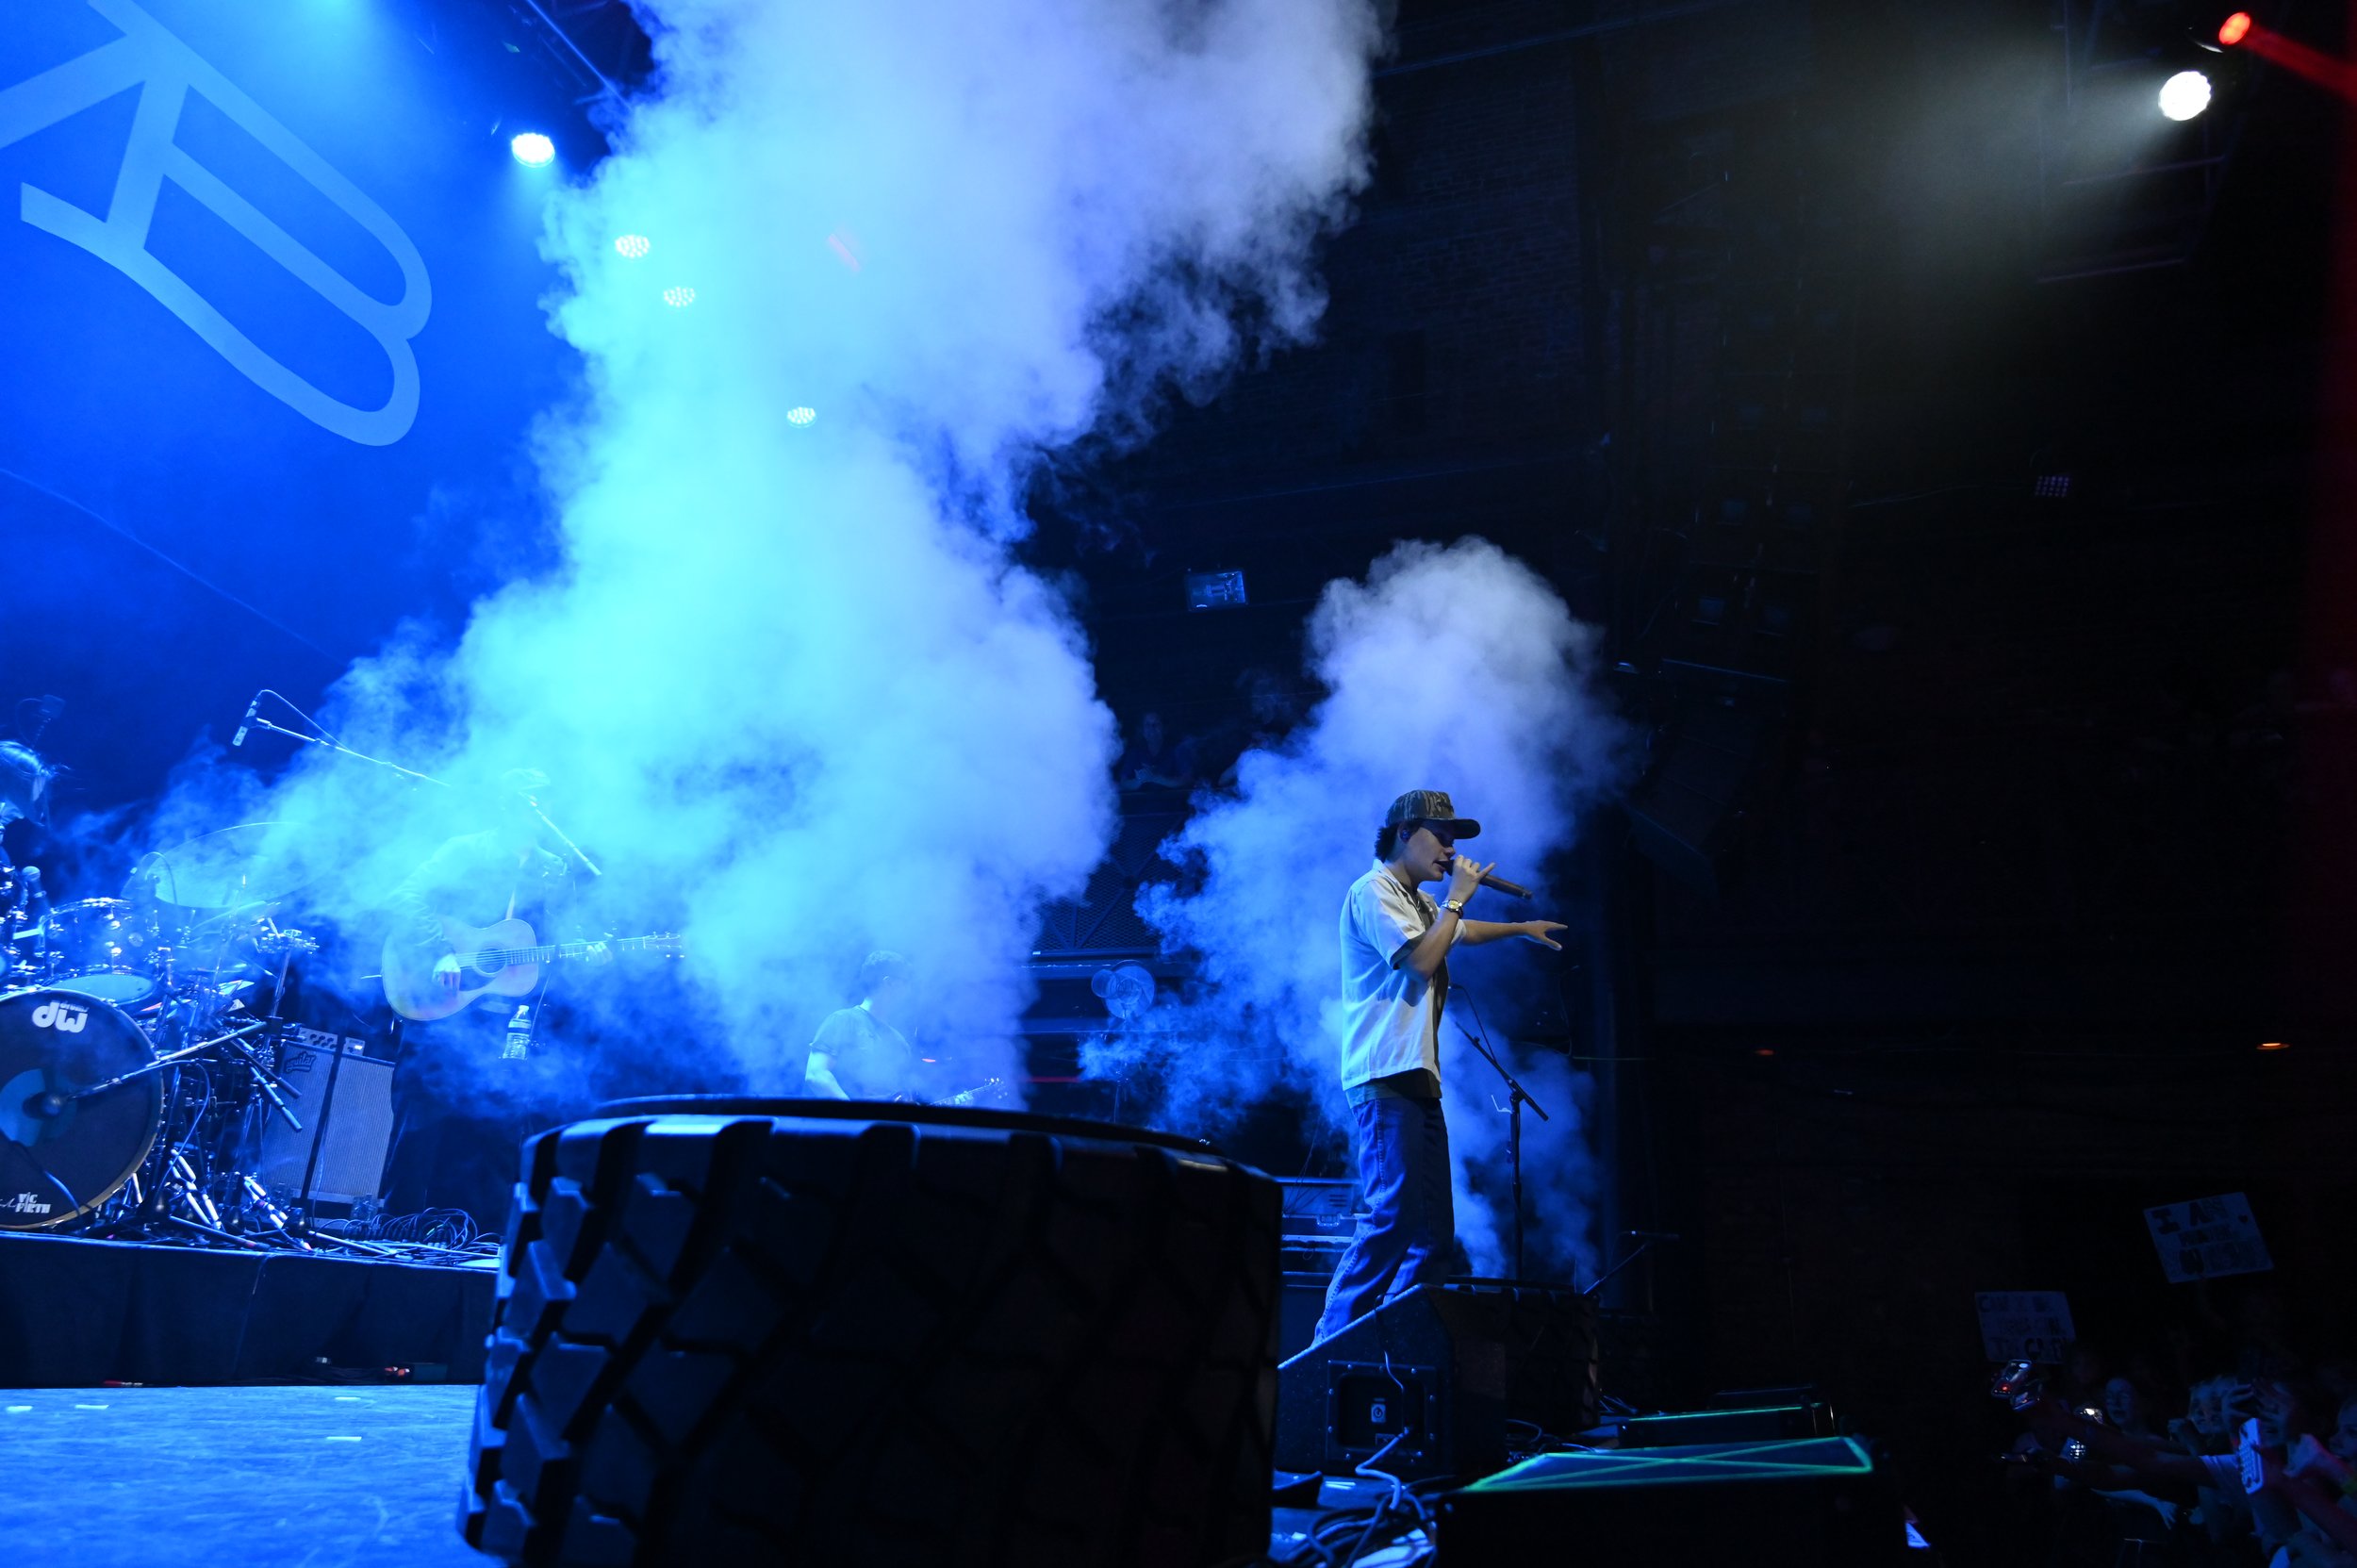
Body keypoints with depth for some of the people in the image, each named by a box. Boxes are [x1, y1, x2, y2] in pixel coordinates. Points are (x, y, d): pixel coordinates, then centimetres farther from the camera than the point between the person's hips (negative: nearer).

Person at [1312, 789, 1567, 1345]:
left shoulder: (1418, 903, 26)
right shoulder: (1374, 891, -4)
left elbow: (1461, 931, 47)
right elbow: (1421, 960, -15)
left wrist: (1522, 929, 52)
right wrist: (1456, 898, -5)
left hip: (1419, 1079, 10)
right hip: (1385, 1079, -10)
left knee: (1433, 1230, 5)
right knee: (1394, 1216, -19)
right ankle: (1333, 1343, -15)